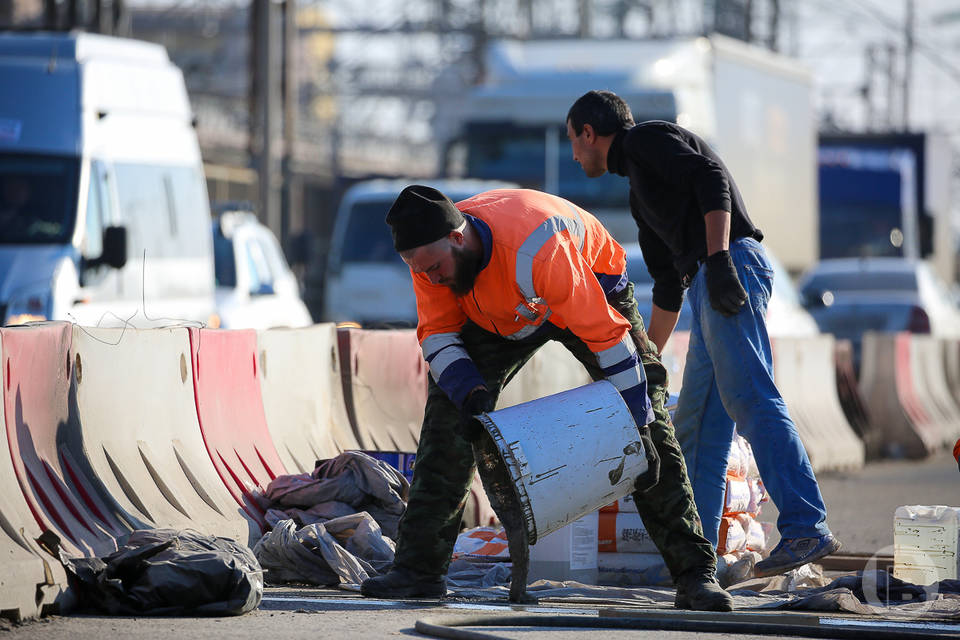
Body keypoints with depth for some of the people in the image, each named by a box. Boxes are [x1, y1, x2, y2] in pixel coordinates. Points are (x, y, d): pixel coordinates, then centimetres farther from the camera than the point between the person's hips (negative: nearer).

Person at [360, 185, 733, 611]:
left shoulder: (535, 252, -44)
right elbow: (437, 332, -16)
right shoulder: (429, 252, -26)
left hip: (592, 292, -5)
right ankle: (419, 567, -7)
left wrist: (637, 427, -34)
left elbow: (606, 333, -39)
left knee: (652, 425, -14)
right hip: (500, 313, 5)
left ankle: (695, 573, -9)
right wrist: (469, 391, -36)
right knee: (449, 407, -10)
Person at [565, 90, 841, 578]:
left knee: (751, 401, -19)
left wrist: (718, 258, -24)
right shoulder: (640, 192, 32)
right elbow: (668, 283, 37)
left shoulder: (646, 139, 5)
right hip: (710, 283, 10)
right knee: (696, 423, 8)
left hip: (733, 265, -10)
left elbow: (711, 178, -12)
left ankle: (807, 530, -27)